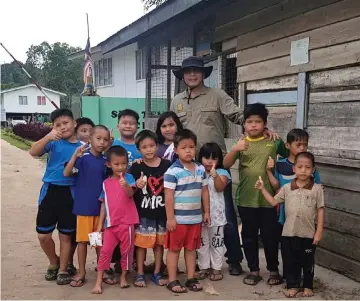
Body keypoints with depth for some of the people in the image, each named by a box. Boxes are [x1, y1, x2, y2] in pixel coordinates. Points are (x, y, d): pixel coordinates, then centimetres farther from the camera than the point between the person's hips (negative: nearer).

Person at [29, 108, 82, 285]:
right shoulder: (54, 142, -4)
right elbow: (33, 152, -21)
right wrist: (48, 137, -34)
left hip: (70, 193, 0)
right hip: (50, 191, 0)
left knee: (66, 235, 10)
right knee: (43, 235, 6)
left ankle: (63, 269, 27)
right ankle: (54, 262, 32)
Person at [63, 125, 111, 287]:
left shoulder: (106, 161, 4)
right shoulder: (83, 157, -10)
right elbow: (66, 173, -22)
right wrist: (75, 155, -34)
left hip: (101, 206, 4)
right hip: (84, 205, -4)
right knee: (83, 240, 6)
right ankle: (81, 273, 19)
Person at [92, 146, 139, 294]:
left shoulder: (128, 177, -3)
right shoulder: (106, 183, 8)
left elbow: (130, 193, -22)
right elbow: (104, 204, 13)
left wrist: (125, 185, -45)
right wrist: (100, 225, 10)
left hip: (127, 222, -3)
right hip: (110, 223, 3)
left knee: (126, 251, 8)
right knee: (105, 251, 2)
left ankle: (123, 277, 25)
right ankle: (98, 282, 6)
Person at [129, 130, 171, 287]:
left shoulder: (167, 165, -3)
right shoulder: (136, 167, -6)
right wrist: (137, 185, -24)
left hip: (162, 211, 2)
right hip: (143, 212, -2)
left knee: (159, 242, 12)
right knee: (141, 243, 5)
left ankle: (157, 273, 25)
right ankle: (140, 274, 18)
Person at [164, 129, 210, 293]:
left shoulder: (201, 169, 4)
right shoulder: (172, 171, -13)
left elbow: (204, 191, 11)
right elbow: (169, 195, -14)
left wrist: (207, 212, 10)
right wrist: (170, 218, -16)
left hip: (195, 217, 5)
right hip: (178, 218, -5)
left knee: (191, 248, 15)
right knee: (174, 249, 6)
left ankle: (191, 278, 25)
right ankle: (172, 280, 16)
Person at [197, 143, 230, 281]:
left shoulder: (221, 173, -4)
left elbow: (220, 188, -23)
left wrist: (214, 174, -37)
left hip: (216, 214, -2)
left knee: (216, 241, 8)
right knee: (202, 242, 12)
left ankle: (216, 268, 19)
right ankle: (204, 267, 24)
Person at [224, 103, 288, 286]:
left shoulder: (274, 141, -2)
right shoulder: (241, 143, 1)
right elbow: (225, 165, -9)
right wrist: (235, 149, -23)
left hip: (268, 199, -1)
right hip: (246, 199, 2)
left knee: (270, 236, 9)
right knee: (249, 236, 11)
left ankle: (273, 270, 25)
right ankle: (254, 270, 25)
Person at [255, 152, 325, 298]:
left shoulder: (317, 189, -6)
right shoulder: (286, 188, 0)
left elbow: (320, 210, -4)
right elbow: (274, 202, 7)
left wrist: (319, 232, -6)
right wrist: (263, 189, -1)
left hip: (308, 233, -2)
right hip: (289, 232, 2)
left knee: (308, 261, 12)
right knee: (291, 261, 11)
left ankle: (308, 286, 29)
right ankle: (293, 286, 26)